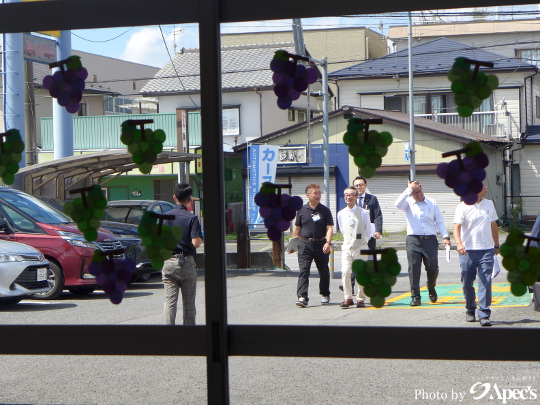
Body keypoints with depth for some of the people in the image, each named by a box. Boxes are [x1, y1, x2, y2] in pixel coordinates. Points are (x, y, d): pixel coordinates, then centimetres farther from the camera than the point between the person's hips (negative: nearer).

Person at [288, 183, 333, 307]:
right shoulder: (302, 210, 6)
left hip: (321, 244, 0)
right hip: (305, 244, 0)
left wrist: (328, 243, -18)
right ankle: (302, 297, -16)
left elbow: (329, 228, -4)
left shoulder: (325, 210, 3)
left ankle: (325, 295, 29)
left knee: (323, 271, 12)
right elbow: (297, 229, 12)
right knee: (303, 270, -11)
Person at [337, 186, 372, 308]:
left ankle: (360, 299, 10)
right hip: (346, 247, 2)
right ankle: (347, 298, -2)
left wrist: (362, 241, 11)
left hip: (360, 247, -2)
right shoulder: (341, 214, 7)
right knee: (345, 272, -10)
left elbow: (368, 231, 7)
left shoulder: (363, 213, -1)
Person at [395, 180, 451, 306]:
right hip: (413, 240, -1)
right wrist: (409, 189, -15)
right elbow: (398, 204, -17)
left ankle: (431, 289, 28)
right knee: (414, 269, -4)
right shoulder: (408, 203, 6)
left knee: (433, 268, -1)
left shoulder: (432, 203, 10)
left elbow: (439, 221, 10)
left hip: (430, 239, 1)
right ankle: (415, 297, 2)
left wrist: (446, 236, -2)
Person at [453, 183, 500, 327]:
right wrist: (458, 243, -28)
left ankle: (484, 315, -8)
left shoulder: (489, 204, 11)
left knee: (485, 282, -8)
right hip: (468, 250, -2)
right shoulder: (463, 207, -3)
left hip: (486, 250, 2)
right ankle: (470, 310, 26)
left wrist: (496, 245, 25)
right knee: (467, 282, 7)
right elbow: (456, 227, -11)